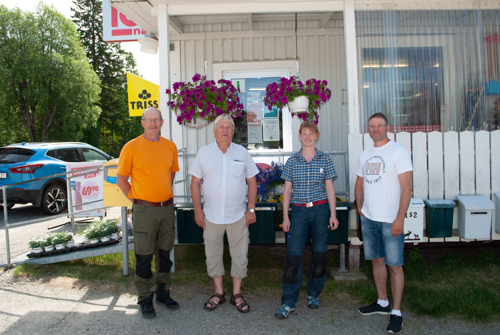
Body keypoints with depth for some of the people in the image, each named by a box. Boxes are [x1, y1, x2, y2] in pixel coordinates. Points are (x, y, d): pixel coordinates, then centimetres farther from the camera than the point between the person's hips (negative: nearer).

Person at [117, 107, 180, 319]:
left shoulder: (170, 146, 7)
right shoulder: (132, 147, -5)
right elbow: (121, 179, -1)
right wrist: (136, 198, -3)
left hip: (167, 208, 4)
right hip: (144, 210, -4)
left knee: (165, 254, 15)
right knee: (144, 257, 4)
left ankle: (163, 293, 31)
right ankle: (145, 299, 19)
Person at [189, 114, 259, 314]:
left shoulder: (242, 153, 2)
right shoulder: (204, 153, 2)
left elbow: (252, 182, 5)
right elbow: (195, 183, 3)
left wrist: (251, 209, -2)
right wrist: (198, 211, -3)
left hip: (238, 215, 0)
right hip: (211, 215, 1)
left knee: (240, 254, 6)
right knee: (213, 254, 10)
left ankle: (237, 294, 23)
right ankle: (219, 293, 27)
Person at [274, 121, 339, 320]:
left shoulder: (325, 160, 4)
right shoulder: (292, 161, 4)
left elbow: (330, 188, 5)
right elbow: (287, 190, 5)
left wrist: (333, 214, -1)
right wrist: (285, 216, 1)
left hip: (320, 210, 1)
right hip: (299, 211, 0)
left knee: (319, 254, 8)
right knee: (294, 256, -4)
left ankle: (313, 294, 28)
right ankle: (288, 303, 4)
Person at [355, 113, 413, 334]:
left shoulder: (398, 152, -8)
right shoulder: (365, 155, 12)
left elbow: (406, 188, -13)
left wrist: (400, 219, -18)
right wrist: (359, 207, 7)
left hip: (391, 220, -6)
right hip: (368, 218, 6)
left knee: (394, 266, 1)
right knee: (376, 261, 15)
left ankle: (396, 312, 14)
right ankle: (382, 303, 32)